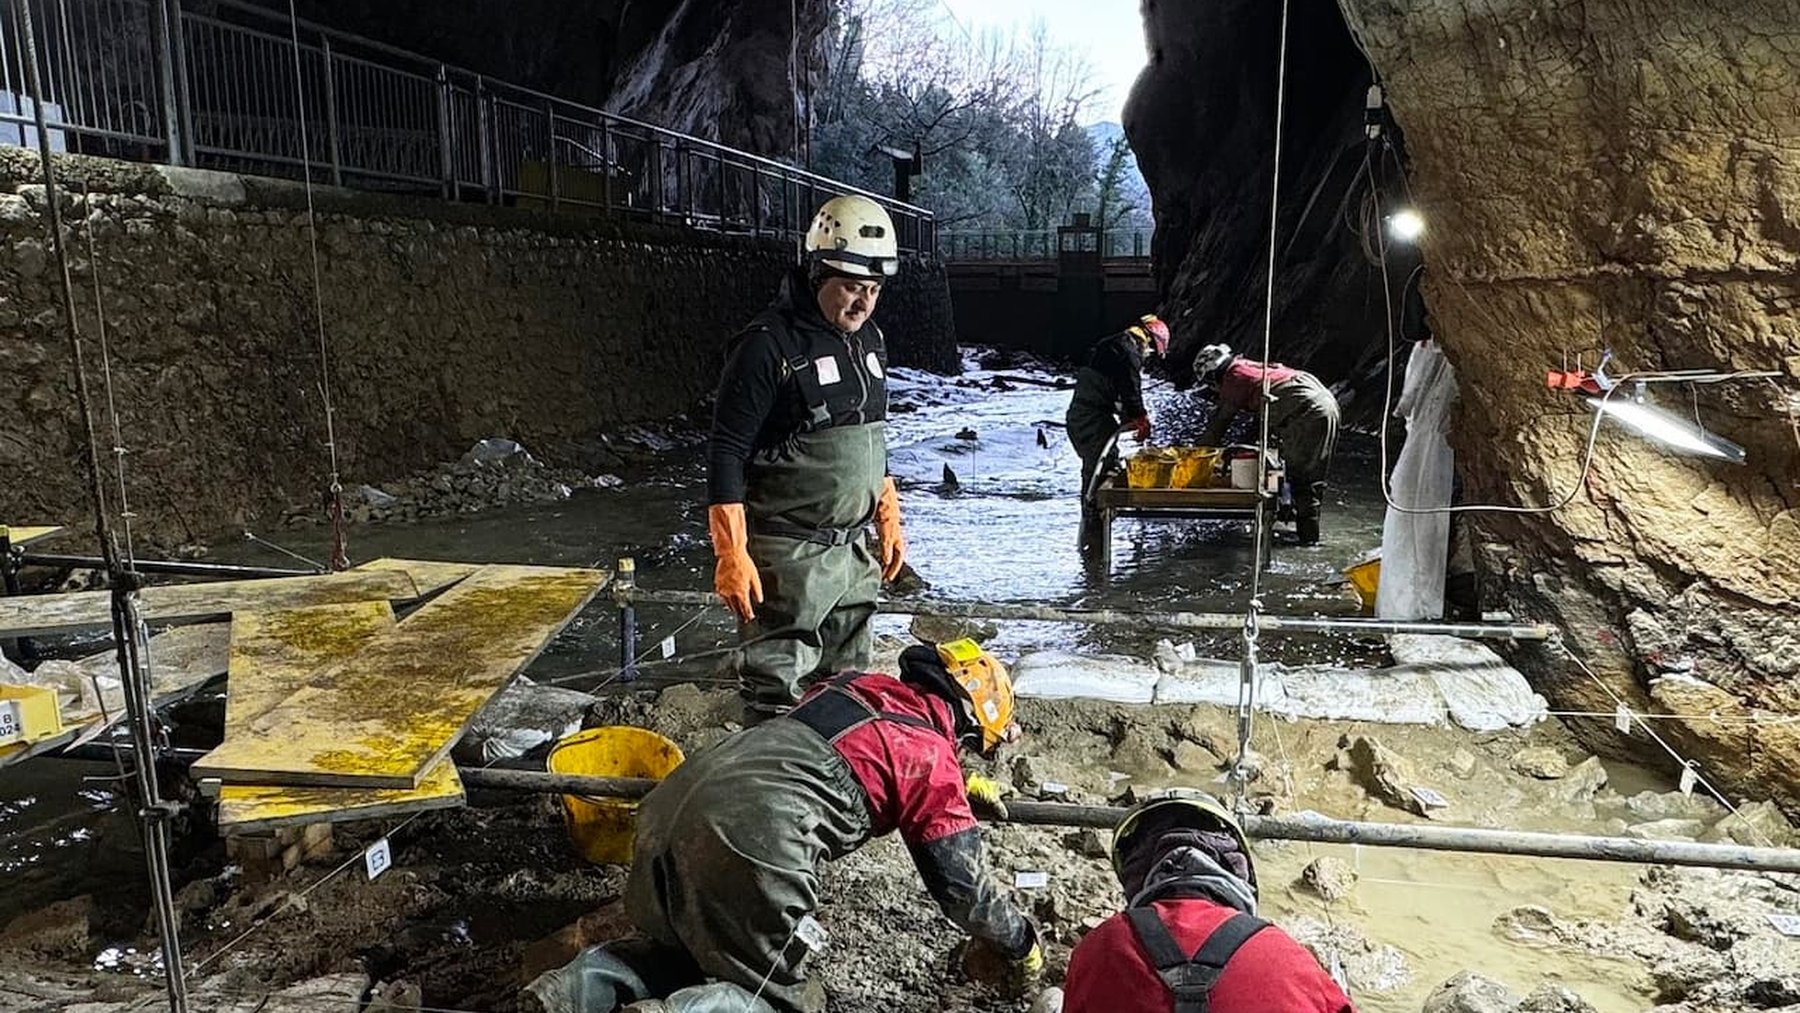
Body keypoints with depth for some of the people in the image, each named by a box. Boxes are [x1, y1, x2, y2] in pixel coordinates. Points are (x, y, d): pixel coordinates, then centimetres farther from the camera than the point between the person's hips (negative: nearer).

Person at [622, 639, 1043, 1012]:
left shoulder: (853, 684, 23)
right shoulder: (930, 753, 5)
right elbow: (962, 883, 8)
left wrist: (960, 784, 50)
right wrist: (1022, 946, 26)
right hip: (754, 839, -8)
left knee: (672, 948, 33)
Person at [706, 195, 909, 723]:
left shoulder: (868, 339, 10)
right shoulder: (768, 345, -15)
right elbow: (727, 452, -16)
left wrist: (889, 520, 19)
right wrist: (731, 554, -19)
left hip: (854, 548, 8)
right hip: (788, 556, -8)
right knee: (777, 693, -1)